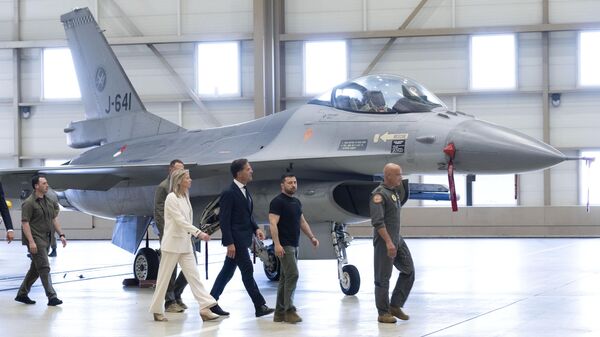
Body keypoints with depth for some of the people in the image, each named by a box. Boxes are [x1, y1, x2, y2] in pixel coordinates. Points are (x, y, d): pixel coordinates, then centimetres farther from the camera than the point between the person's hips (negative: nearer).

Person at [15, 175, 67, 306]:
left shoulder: (49, 202, 12)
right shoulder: (29, 203, -13)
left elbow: (54, 219, 17)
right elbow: (25, 223, -16)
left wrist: (61, 235, 8)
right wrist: (31, 242, -22)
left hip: (45, 240, 8)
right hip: (35, 240, -8)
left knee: (35, 269, 13)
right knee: (44, 268, -9)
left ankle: (22, 294, 24)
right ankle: (52, 297, -8)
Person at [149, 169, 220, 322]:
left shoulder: (185, 197, 11)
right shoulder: (171, 198, -13)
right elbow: (180, 221, -21)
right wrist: (198, 233, -28)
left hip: (185, 244, 7)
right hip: (172, 243, -7)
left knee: (193, 275, -2)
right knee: (164, 277, 3)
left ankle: (205, 309, -9)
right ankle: (157, 310, 13)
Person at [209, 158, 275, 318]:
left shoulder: (245, 191, 13)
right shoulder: (229, 193, -15)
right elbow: (224, 220, -17)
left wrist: (256, 228, 4)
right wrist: (229, 243, -20)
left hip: (243, 238, 9)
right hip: (236, 239, -9)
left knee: (227, 271, 12)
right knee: (247, 271, -6)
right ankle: (260, 306, -3)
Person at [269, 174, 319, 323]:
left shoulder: (296, 202, 16)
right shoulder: (277, 202, -11)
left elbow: (302, 221, 24)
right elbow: (273, 223, -17)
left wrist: (312, 237, 15)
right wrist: (277, 244, -26)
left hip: (294, 245, 9)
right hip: (284, 246, -9)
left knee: (285, 278, 9)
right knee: (292, 275, -15)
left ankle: (280, 313, 11)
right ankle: (289, 310, -12)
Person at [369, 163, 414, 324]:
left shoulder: (395, 191, 12)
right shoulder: (379, 194, -15)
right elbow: (378, 222, -23)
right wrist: (388, 243, -27)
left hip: (398, 239, 9)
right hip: (384, 241, -9)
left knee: (409, 271, 8)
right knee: (383, 278, -1)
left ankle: (395, 306, 16)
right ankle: (383, 313, 7)